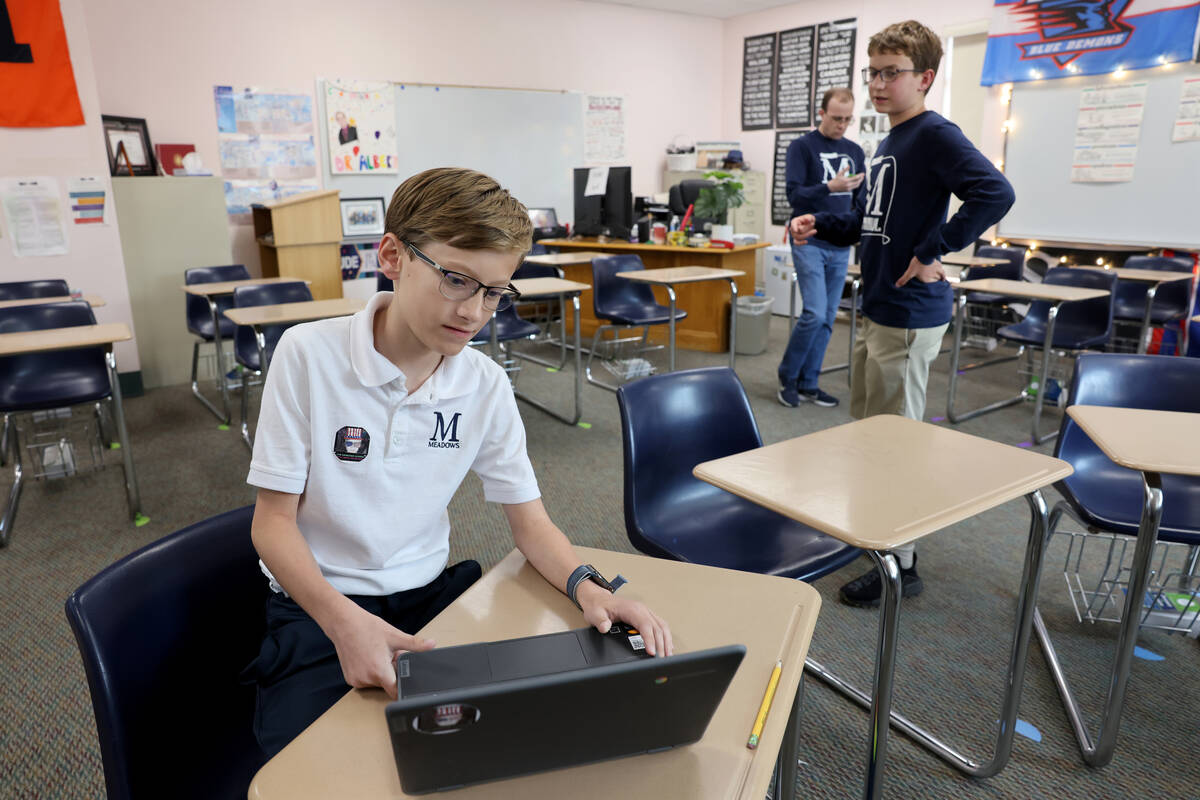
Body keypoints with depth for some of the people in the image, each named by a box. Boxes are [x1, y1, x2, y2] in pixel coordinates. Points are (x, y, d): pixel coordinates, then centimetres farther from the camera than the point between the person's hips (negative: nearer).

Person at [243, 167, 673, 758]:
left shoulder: (486, 385, -4)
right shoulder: (309, 354, -13)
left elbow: (529, 520, 2)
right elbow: (274, 521, -10)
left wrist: (586, 586, -19)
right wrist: (345, 620, -28)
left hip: (432, 597, 3)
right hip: (317, 604, -3)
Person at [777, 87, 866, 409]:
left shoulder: (854, 151, 13)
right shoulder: (802, 147, -3)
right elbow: (794, 195, -12)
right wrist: (830, 187, -26)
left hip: (840, 247, 6)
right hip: (810, 243, -5)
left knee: (827, 319, 6)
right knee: (814, 313, -14)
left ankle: (808, 383, 15)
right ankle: (787, 376, 6)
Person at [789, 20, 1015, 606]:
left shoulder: (935, 136, -13)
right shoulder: (888, 142, 15)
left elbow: (995, 193, -27)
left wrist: (932, 252, -23)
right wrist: (819, 224, 7)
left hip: (909, 316, -10)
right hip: (877, 309, 10)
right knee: (863, 427, 19)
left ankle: (901, 566, 10)